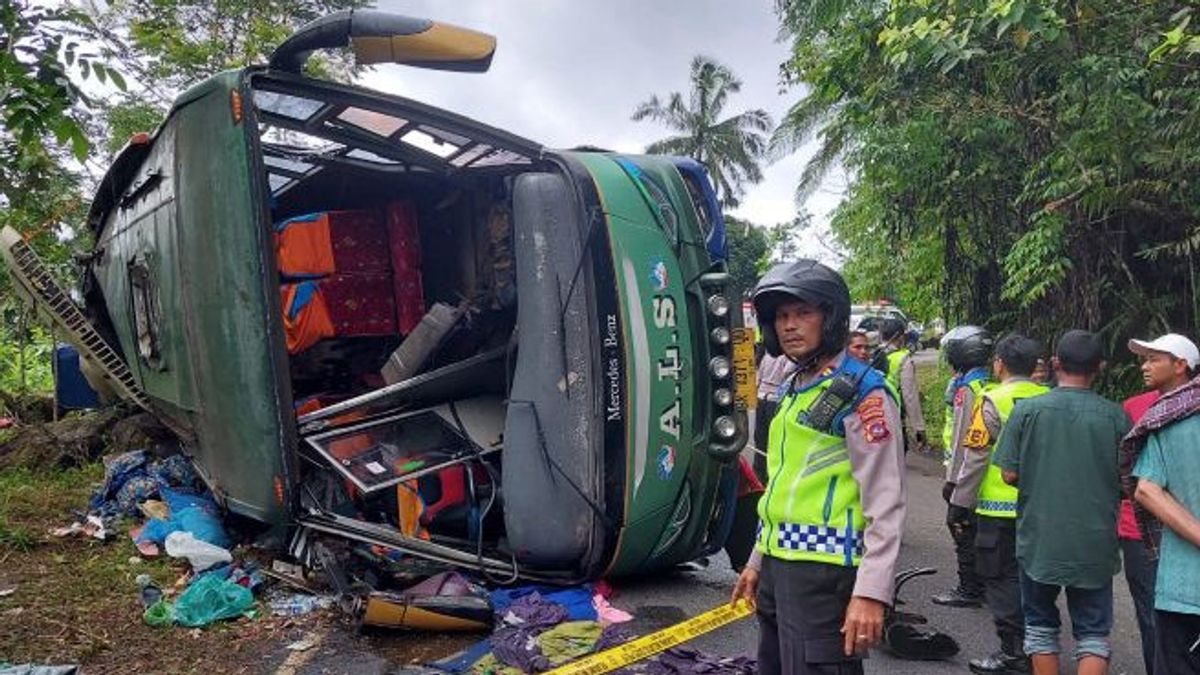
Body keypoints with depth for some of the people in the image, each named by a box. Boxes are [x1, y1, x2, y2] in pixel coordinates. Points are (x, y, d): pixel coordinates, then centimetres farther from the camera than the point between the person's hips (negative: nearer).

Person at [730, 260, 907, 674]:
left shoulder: (863, 394, -11)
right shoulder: (793, 391, 15)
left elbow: (885, 503, -16)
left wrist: (871, 592, -22)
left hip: (823, 573, -9)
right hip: (779, 567, 9)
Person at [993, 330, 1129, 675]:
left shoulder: (1027, 410, -9)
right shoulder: (1115, 416, -7)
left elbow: (1009, 474, -7)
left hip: (1039, 539, 0)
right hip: (1095, 542, 0)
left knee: (1041, 624, 17)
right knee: (1093, 632, 12)